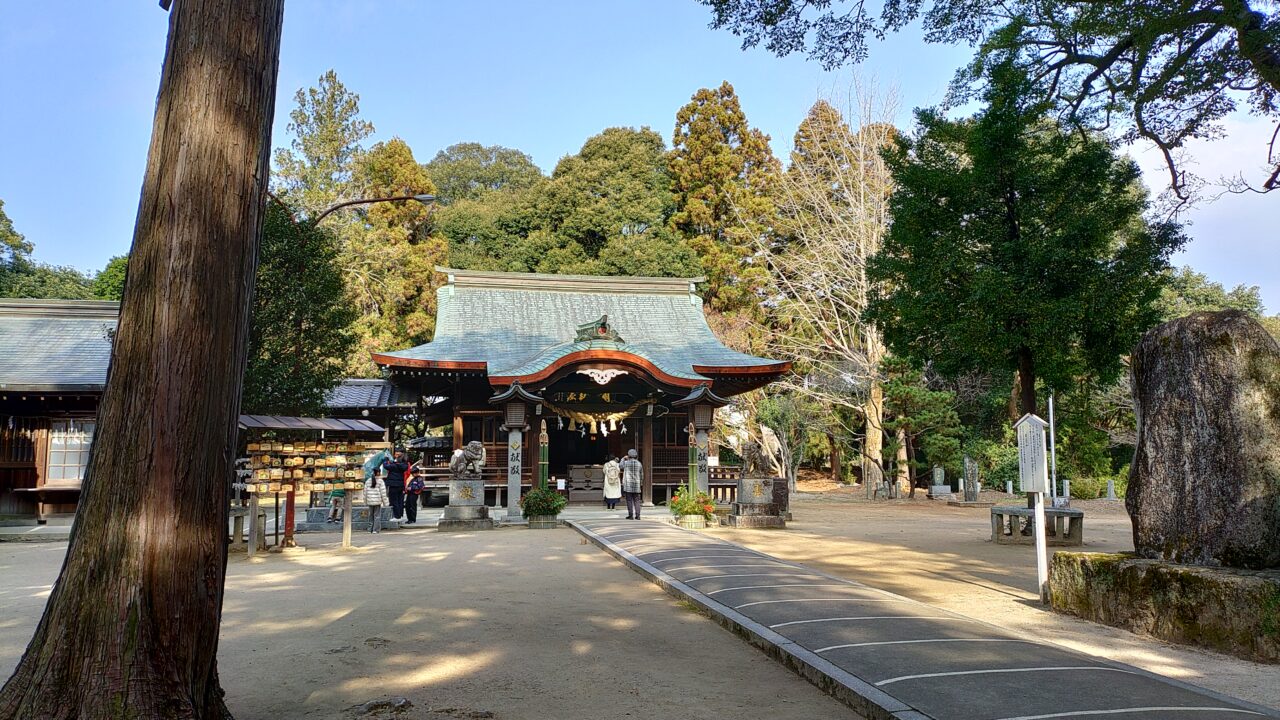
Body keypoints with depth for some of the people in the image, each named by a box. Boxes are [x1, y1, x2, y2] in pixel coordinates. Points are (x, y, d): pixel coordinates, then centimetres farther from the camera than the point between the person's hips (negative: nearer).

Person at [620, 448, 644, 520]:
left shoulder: (626, 463, -7)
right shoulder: (639, 463, 3)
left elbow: (620, 466, 15)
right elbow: (641, 474, 12)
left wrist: (623, 459, 26)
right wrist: (641, 483, 26)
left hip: (628, 485, -3)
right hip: (636, 485, 3)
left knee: (629, 500, 0)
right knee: (636, 500, 6)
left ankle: (630, 515, -2)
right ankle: (637, 515, 2)